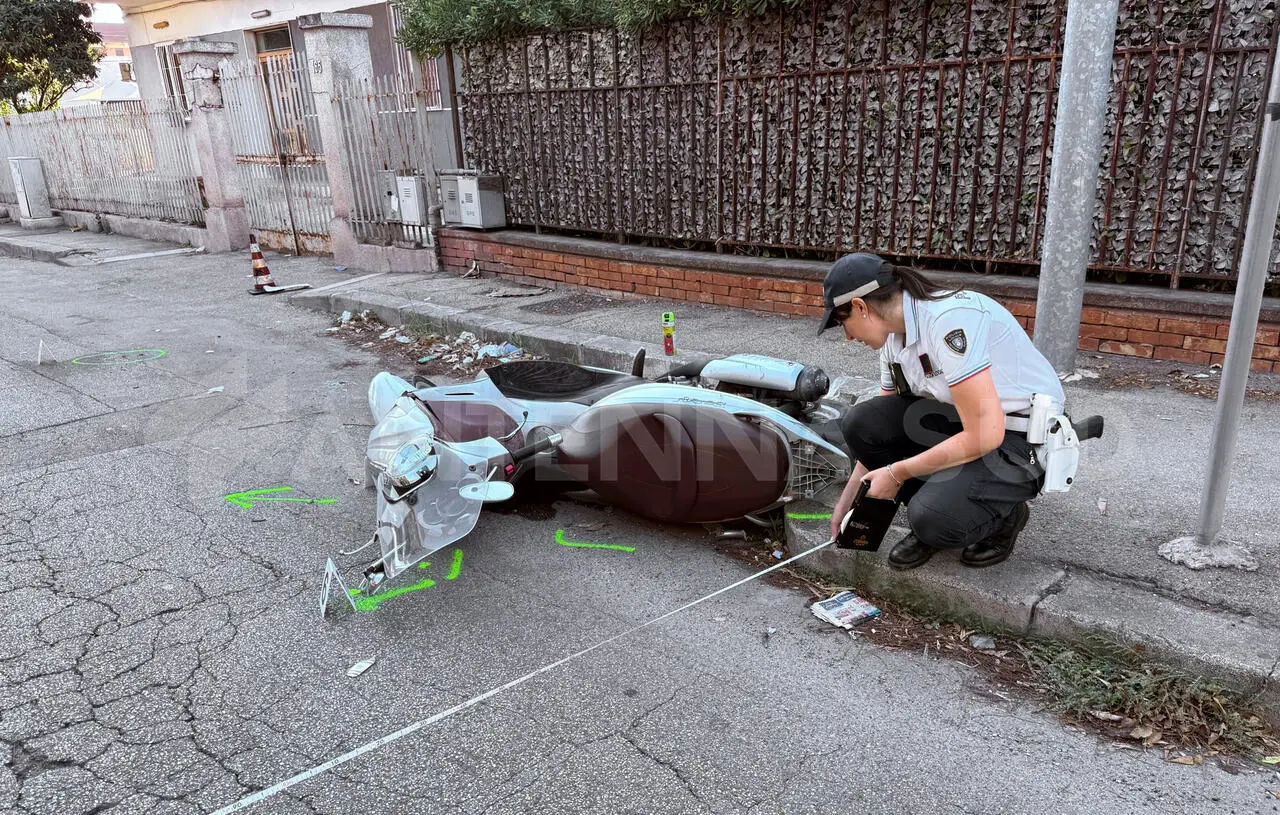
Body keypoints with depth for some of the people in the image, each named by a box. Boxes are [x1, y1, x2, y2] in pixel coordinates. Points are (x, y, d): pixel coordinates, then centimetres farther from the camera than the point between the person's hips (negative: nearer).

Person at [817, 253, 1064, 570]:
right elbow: (880, 431, 12)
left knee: (932, 517, -29)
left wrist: (898, 472, -18)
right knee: (860, 422, -11)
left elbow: (985, 435, -29)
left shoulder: (948, 319, -27)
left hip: (1021, 440, -8)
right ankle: (932, 517, 6)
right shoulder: (894, 336, 1)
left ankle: (1003, 516, 4)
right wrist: (847, 501, 12)